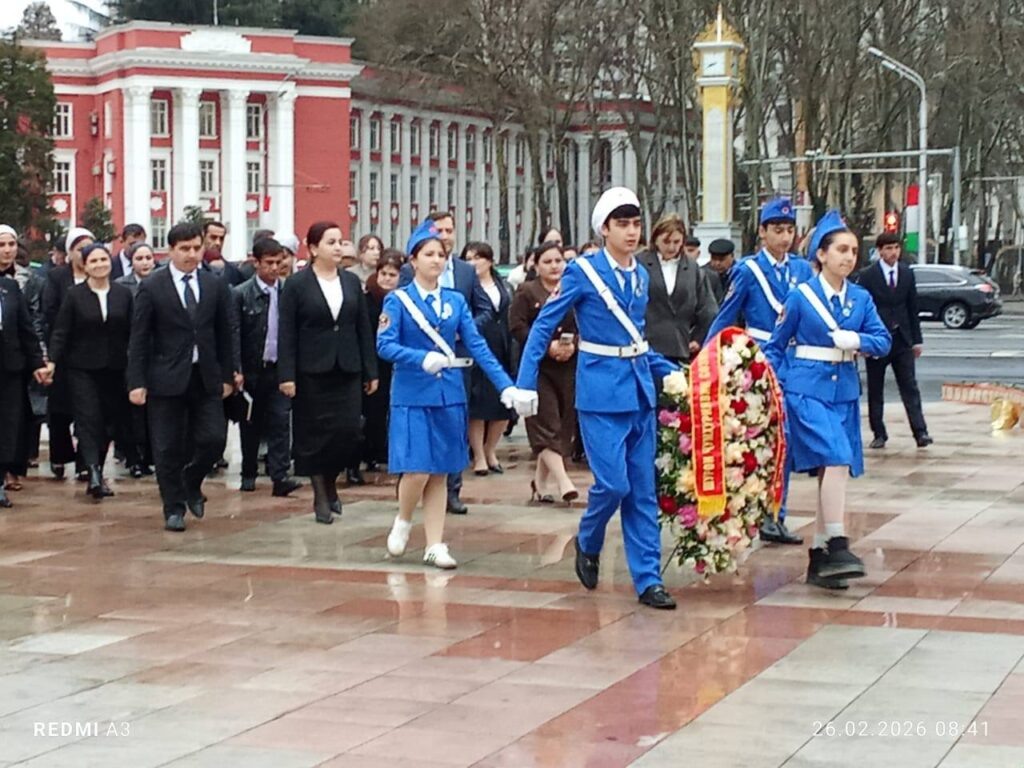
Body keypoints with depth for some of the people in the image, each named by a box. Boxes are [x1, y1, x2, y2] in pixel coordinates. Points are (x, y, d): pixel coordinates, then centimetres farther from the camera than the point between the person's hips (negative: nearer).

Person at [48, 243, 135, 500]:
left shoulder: (124, 294, 4)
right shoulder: (74, 295, -3)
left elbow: (132, 332, 5)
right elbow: (61, 333, -4)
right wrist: (52, 361, -15)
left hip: (114, 369, 3)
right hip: (82, 369, -3)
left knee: (110, 419, 6)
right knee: (88, 418, -11)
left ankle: (97, 472, 19)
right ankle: (94, 472, -20)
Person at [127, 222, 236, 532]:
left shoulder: (215, 286, 6)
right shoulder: (152, 287, -3)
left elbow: (224, 334, 11)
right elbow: (139, 339, -4)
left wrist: (227, 376, 8)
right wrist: (137, 383, -9)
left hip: (206, 378, 3)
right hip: (167, 378, -3)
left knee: (213, 440, -3)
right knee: (168, 448, 2)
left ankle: (191, 483, 26)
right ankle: (174, 508, 15)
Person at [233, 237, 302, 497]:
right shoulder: (241, 294, -2)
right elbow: (234, 336, -4)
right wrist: (236, 371, -10)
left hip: (280, 369, 1)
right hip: (252, 369, 0)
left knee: (281, 422, -7)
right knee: (250, 426, 9)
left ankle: (279, 476, -10)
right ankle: (248, 474, 21)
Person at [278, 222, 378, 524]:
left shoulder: (352, 282, 9)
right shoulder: (296, 284, -2)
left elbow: (364, 328, 11)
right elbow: (287, 334, -4)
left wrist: (371, 371, 7)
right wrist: (287, 375, -11)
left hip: (347, 372, 3)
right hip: (312, 372, -3)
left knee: (348, 432, -3)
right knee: (316, 434, 1)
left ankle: (330, 482, 21)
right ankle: (321, 496, 12)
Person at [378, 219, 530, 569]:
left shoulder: (456, 301, 7)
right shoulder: (398, 300, -2)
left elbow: (477, 346, 1)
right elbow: (385, 345, -11)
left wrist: (506, 385, -10)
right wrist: (422, 359, -28)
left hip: (449, 395, 3)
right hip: (412, 395, -3)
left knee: (440, 473, 6)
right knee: (416, 471, -10)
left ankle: (435, 544, 12)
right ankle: (403, 522, 18)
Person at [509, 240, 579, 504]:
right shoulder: (527, 293, 2)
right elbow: (517, 327, -7)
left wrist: (573, 345, -12)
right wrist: (547, 346, -16)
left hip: (570, 368, 3)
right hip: (537, 367, -3)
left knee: (564, 425, 5)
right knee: (546, 425, -12)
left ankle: (541, 482, 15)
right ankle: (562, 480, -18)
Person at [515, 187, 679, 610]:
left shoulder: (641, 275, 10)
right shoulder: (583, 271, -7)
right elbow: (544, 326, -6)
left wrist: (672, 372, 10)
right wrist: (525, 385, -13)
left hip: (640, 389, 6)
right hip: (602, 390, -6)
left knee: (643, 489, 5)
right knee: (614, 483, -11)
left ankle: (648, 580, 9)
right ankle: (588, 544, 19)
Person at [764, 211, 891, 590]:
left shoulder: (861, 298, 8)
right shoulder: (800, 296, -2)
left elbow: (884, 342, 1)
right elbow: (776, 346, 5)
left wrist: (856, 340, -16)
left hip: (844, 392, 5)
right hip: (807, 390, -5)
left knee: (832, 471, 6)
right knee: (836, 459, -22)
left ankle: (819, 559, 14)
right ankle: (837, 547, -20)